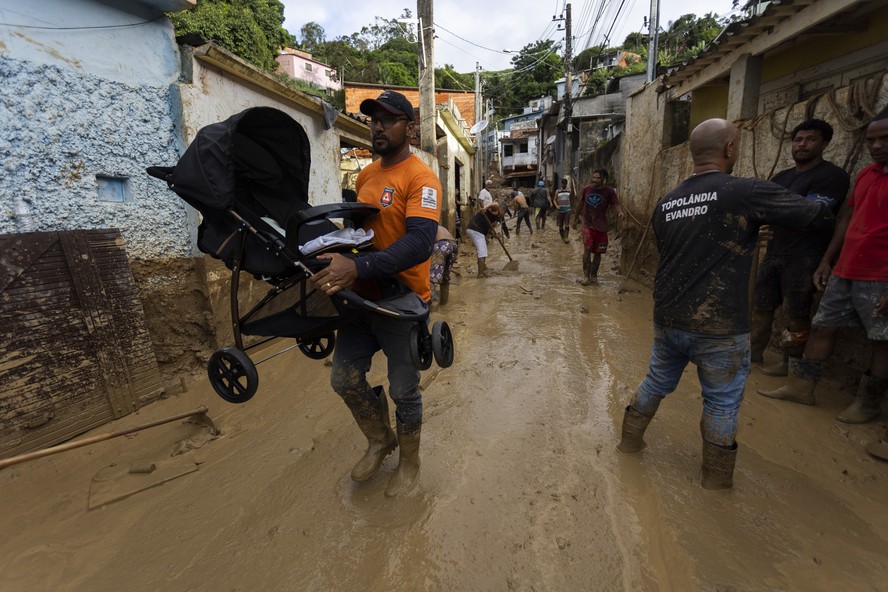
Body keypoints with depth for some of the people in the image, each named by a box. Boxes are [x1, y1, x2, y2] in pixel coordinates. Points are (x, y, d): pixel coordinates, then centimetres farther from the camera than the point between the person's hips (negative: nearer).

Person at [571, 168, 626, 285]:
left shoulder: (609, 192, -7)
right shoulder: (586, 189, -1)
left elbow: (616, 204, -20)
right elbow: (581, 204, 12)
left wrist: (621, 212, -42)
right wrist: (575, 219, 18)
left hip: (601, 226, 1)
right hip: (588, 225, 0)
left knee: (598, 252, 9)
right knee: (587, 249, -16)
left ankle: (593, 275, 24)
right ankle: (586, 275, -8)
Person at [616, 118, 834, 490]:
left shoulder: (665, 203, 4)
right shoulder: (748, 193, -13)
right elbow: (818, 216, -4)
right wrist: (823, 207, 20)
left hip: (668, 320, 5)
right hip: (719, 328, -5)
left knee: (657, 382, 23)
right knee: (722, 401, 13)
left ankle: (630, 439, 36)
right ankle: (716, 476, 28)